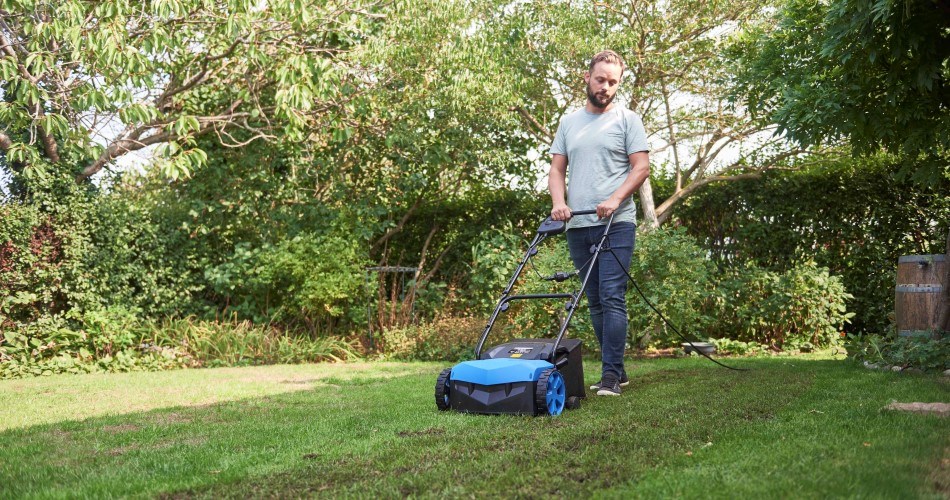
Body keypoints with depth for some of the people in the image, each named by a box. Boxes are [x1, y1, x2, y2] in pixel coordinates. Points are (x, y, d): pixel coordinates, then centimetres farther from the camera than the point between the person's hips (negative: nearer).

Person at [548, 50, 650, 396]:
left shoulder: (627, 120, 4)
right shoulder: (569, 122, 17)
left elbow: (641, 167, -3)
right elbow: (557, 169, 14)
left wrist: (615, 199, -17)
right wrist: (558, 202, -4)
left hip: (616, 224, -5)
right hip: (577, 226, 5)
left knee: (611, 298, -11)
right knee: (595, 302, 9)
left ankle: (610, 375, -8)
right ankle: (616, 370, 19)